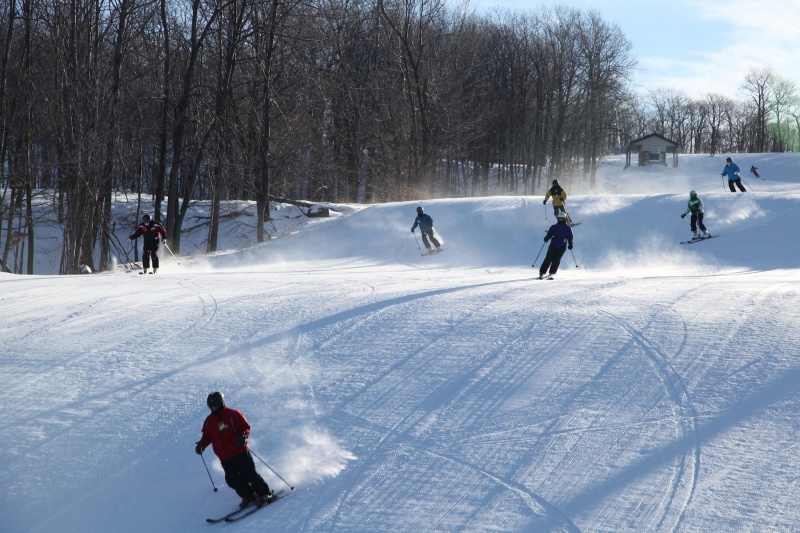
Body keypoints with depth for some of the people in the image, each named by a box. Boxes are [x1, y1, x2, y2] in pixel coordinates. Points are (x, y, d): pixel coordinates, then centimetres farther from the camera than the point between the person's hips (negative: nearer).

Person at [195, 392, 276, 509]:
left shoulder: (233, 415, -6)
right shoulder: (209, 421, 11)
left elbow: (245, 427, -7)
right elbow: (207, 436, 18)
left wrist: (242, 437, -27)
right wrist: (201, 444, -2)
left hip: (240, 452, -5)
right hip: (225, 458, 5)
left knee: (249, 475, -11)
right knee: (232, 480, -3)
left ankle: (265, 494, -2)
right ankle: (249, 496, 11)